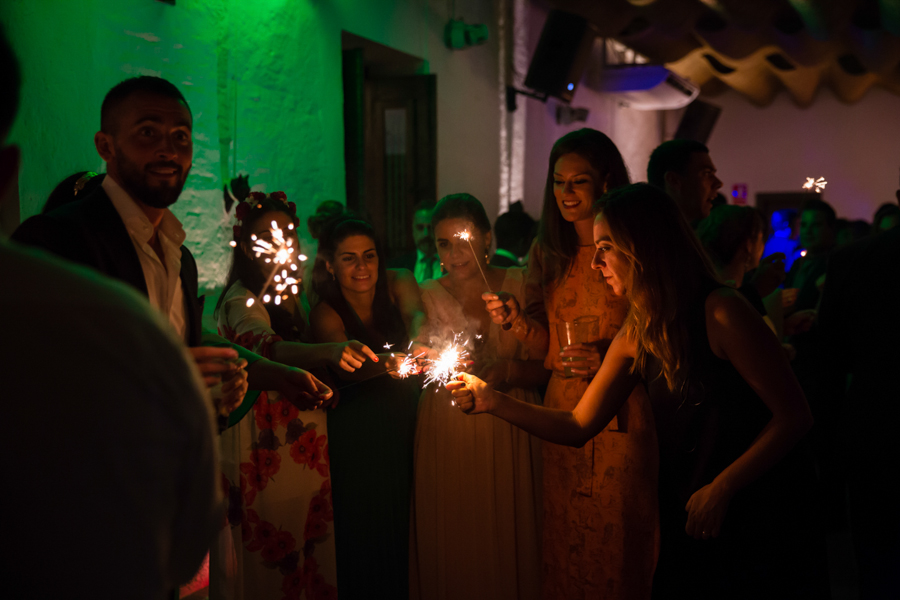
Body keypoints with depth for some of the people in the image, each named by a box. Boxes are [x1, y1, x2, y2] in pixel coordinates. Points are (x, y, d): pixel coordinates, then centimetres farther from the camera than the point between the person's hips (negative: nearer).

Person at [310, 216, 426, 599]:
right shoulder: (325, 313, -11)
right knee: (365, 528, 2)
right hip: (356, 435, -2)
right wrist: (389, 364, -52)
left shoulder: (398, 283, -4)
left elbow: (416, 316, -26)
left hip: (406, 424, 2)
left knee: (406, 527, 8)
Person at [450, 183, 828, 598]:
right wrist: (493, 401, -6)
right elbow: (579, 425, 4)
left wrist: (720, 488, -19)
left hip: (760, 521, -6)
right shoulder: (637, 334, 1)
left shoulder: (719, 312, -20)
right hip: (688, 523, 6)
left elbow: (794, 415, -18)